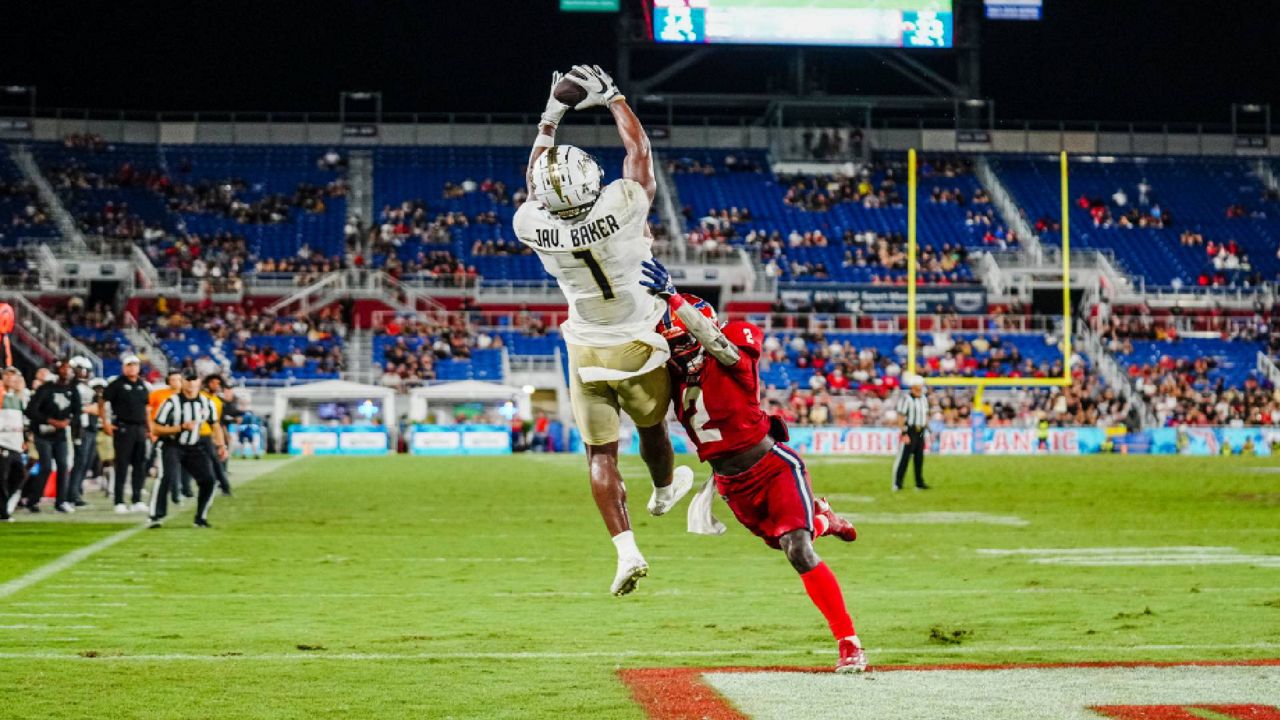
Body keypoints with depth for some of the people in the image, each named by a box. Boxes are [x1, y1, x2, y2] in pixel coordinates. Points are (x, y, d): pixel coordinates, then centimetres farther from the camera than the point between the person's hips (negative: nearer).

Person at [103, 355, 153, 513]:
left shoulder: (142, 386, 14)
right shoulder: (117, 384, -4)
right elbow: (102, 402, -5)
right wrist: (105, 423, -11)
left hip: (140, 428, 6)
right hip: (123, 428, -6)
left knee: (140, 465, 6)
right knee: (122, 465, -4)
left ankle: (137, 500, 12)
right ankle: (119, 502, -1)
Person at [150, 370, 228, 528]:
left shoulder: (206, 403, 0)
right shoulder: (172, 403, -17)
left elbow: (215, 425, 15)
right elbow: (155, 429, -16)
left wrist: (221, 446, 2)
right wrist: (181, 428, -25)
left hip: (194, 448, 5)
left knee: (208, 480, -6)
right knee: (166, 478, -26)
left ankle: (200, 518, 9)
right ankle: (155, 516, -22)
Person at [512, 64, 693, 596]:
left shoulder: (532, 225, -17)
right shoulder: (622, 206, -25)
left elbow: (536, 187, 7)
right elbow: (638, 148, -6)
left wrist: (551, 117, 11)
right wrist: (612, 98, 6)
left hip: (587, 353, 1)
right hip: (638, 347, -1)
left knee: (600, 452, 6)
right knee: (651, 426, 25)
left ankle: (626, 549, -5)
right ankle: (665, 488, 53)